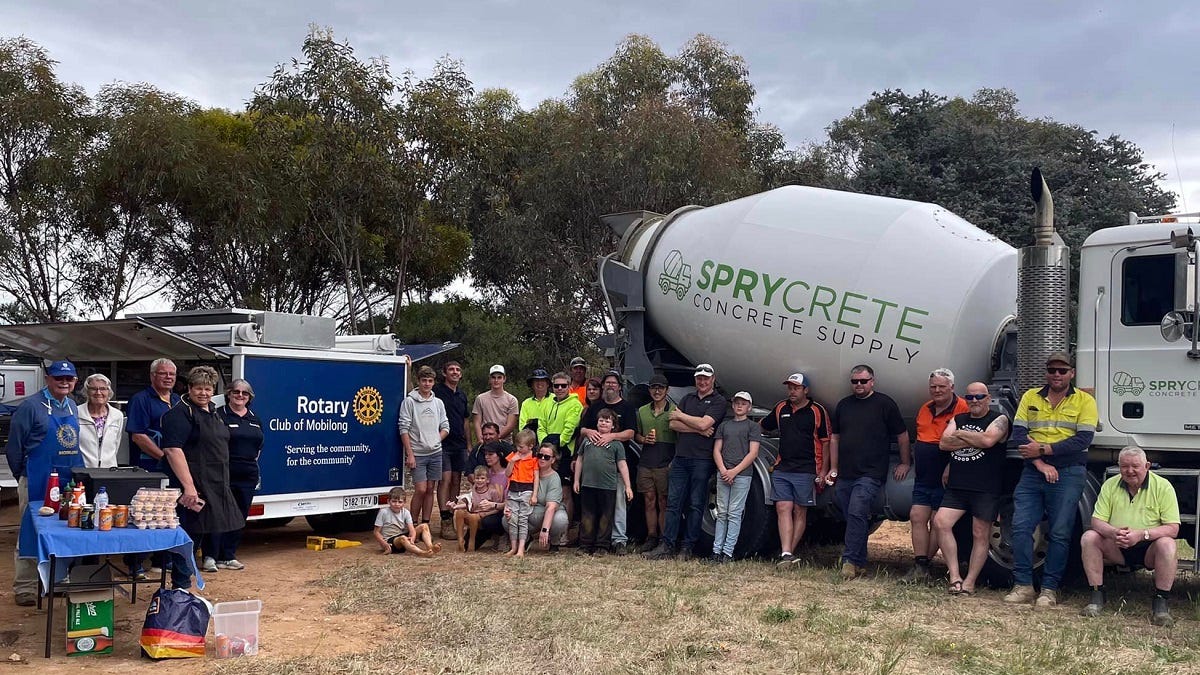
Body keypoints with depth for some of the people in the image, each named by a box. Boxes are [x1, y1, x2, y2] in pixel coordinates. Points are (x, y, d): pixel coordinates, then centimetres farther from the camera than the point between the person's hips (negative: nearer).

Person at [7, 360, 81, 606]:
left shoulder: (73, 407, 12)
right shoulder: (31, 406, -8)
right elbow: (14, 447, -5)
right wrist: (23, 477, 1)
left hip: (71, 482, 6)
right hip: (38, 483, -6)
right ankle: (24, 588, 9)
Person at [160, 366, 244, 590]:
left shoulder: (213, 412, 16)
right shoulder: (180, 413, -12)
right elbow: (173, 450, -22)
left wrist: (222, 484, 23)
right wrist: (188, 486, -27)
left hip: (215, 486, 8)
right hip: (193, 486, -8)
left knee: (196, 532, 15)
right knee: (187, 534, -3)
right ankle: (181, 586, 3)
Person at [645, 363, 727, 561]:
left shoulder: (719, 402, 2)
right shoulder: (687, 399, 18)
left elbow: (704, 423, -14)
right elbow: (673, 424, 5)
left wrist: (680, 415, 0)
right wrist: (698, 429, -7)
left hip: (702, 460, -5)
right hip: (680, 457, 5)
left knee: (696, 505, 1)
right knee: (673, 502, 2)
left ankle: (688, 547, 6)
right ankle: (667, 544, 4)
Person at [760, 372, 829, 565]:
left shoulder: (817, 411, -1)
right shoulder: (780, 408, 11)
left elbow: (826, 442, 0)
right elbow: (762, 426, 27)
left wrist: (823, 470, -4)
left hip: (806, 471, -4)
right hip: (781, 469, 4)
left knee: (800, 512, 3)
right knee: (783, 509, -6)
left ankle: (788, 553, 8)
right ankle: (786, 554, -11)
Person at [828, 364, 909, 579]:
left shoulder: (884, 404, 0)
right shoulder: (843, 405, 15)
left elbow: (902, 435, 5)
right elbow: (834, 438, 20)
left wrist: (905, 463, 6)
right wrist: (833, 468, 15)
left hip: (870, 475, -6)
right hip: (845, 476, 6)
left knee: (856, 514, -19)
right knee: (852, 519, 8)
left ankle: (850, 561, -18)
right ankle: (860, 565, 15)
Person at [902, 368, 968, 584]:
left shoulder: (963, 409, -12)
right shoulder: (924, 409, 12)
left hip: (944, 479, -7)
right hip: (922, 478, 7)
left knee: (937, 522, 1)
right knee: (917, 517, 0)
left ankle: (922, 566, 9)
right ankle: (920, 567, 1)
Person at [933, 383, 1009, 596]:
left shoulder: (999, 419, 1)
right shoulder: (958, 419, 16)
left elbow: (988, 440, -19)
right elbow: (944, 443, 1)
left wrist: (960, 434, -5)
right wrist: (974, 440, -8)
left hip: (986, 489, -4)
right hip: (957, 487, 5)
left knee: (981, 534, 0)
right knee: (940, 522, -11)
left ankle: (969, 582, 7)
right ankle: (955, 575, -6)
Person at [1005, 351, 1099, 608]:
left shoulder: (1085, 401, 3)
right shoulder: (1031, 397, 11)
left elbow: (1082, 440, -8)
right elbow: (1018, 433, 1)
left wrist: (1043, 449, -13)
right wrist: (1040, 463, -11)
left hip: (1068, 473, -2)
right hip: (1032, 471, 3)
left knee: (1059, 533, -1)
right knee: (1021, 527, -5)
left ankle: (1049, 589, 5)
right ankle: (1023, 585, 1)